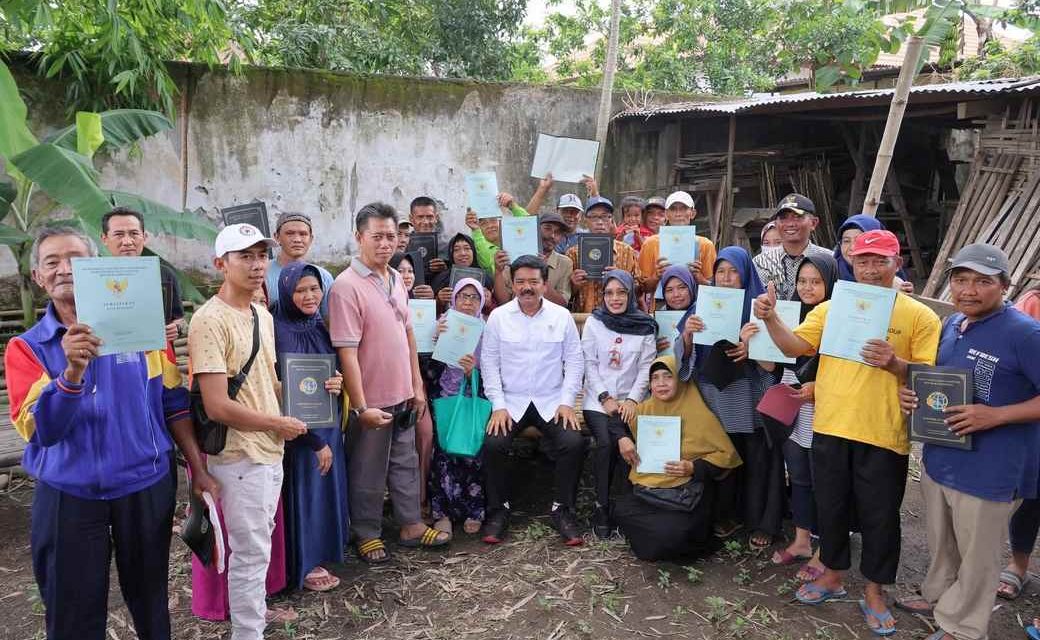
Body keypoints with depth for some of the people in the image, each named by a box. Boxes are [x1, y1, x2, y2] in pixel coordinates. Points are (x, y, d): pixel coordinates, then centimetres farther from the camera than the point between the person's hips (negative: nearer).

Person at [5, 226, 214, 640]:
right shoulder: (27, 347, -3)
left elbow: (174, 405, 3)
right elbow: (40, 431, -15)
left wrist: (199, 470, 1)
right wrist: (73, 370, -30)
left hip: (147, 485, 0)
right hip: (68, 496, 0)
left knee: (151, 603, 16)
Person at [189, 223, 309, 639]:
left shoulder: (263, 315, 8)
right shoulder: (210, 320, -18)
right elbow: (217, 407, -23)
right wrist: (278, 424, -13)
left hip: (270, 450, 8)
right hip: (239, 455, -8)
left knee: (259, 541, 23)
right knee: (250, 550, 3)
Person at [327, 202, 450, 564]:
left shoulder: (396, 279, 7)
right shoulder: (347, 286, -17)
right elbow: (346, 351, -20)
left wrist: (417, 385, 12)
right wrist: (361, 406, -22)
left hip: (403, 397, 7)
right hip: (371, 401, -7)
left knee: (406, 463, 19)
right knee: (368, 472, 9)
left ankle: (411, 526, 34)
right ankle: (367, 535, 27)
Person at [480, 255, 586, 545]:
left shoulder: (562, 316, 3)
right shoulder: (498, 316, 1)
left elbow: (574, 361, 4)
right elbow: (489, 362, 0)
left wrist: (567, 402, -6)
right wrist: (498, 405, -9)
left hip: (552, 401, 1)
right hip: (510, 401, 0)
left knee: (573, 443, -24)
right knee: (493, 444, -25)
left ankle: (562, 510, -3)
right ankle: (498, 510, -2)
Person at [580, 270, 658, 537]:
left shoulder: (645, 326, 6)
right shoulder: (594, 322, 5)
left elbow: (646, 367, 3)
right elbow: (589, 364, 2)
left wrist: (632, 399, -9)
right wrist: (605, 398, -7)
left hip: (629, 401, 0)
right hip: (597, 400, 0)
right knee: (605, 442, -26)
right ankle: (601, 508, -11)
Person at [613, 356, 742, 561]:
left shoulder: (699, 414, -5)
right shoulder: (644, 409, 8)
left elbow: (726, 455, -3)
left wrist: (694, 468, -17)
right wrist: (622, 438, 2)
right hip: (647, 487, 5)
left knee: (670, 534, -30)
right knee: (622, 513, -23)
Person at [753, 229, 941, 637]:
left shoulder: (919, 316, -3)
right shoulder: (830, 308, 4)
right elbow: (795, 347, -3)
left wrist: (894, 364, -23)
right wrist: (770, 318, -19)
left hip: (884, 434, -2)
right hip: (831, 427, 3)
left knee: (879, 515, 10)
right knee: (831, 506, 16)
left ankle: (874, 591, 29)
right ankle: (833, 575, 36)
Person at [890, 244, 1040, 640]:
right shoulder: (952, 325, 5)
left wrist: (995, 416, -26)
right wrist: (913, 393, 0)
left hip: (987, 471, -7)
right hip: (938, 458, 7)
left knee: (976, 557, 13)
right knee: (940, 543, 25)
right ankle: (938, 597, 47)